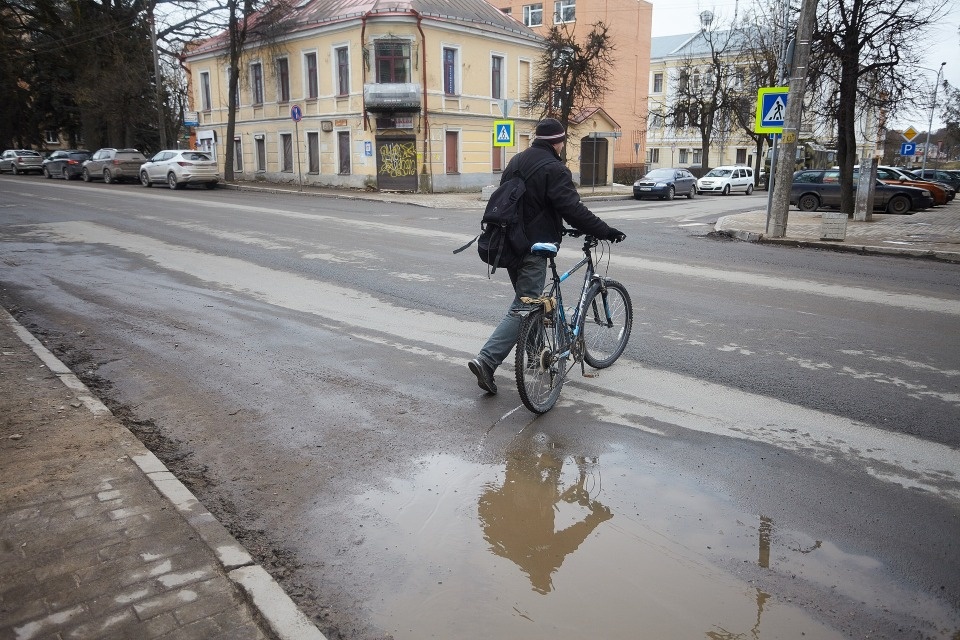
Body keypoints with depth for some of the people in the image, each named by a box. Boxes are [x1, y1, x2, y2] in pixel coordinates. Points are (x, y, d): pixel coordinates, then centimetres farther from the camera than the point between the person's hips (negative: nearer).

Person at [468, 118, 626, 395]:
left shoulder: (516, 162, 13)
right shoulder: (554, 169, -13)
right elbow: (574, 210, -20)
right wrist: (606, 232, -15)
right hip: (532, 247, -9)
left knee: (527, 299, 21)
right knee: (522, 308, -7)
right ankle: (486, 361, -15)